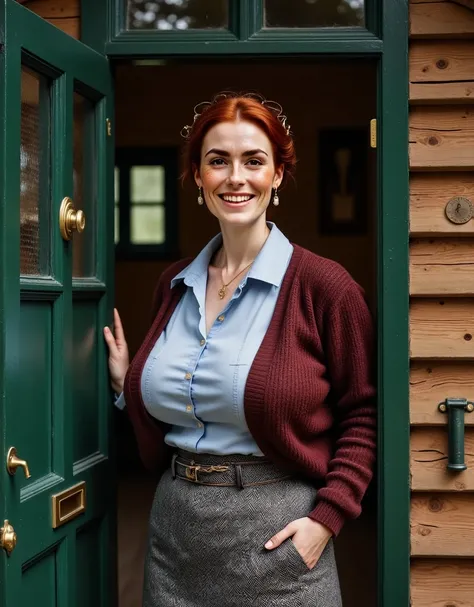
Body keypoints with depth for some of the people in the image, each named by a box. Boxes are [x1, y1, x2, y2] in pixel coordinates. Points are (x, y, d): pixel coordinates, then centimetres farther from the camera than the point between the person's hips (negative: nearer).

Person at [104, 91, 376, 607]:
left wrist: (326, 516, -14)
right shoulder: (175, 285, 6)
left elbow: (363, 414, -6)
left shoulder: (323, 285, -11)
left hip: (275, 535, -5)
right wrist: (126, 383, 3)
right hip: (174, 526, 5)